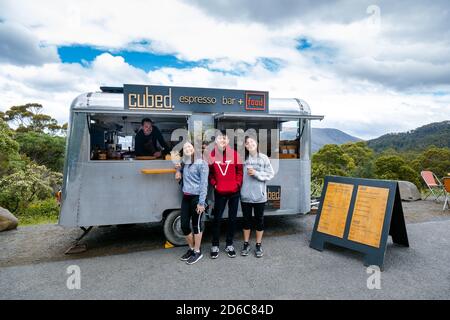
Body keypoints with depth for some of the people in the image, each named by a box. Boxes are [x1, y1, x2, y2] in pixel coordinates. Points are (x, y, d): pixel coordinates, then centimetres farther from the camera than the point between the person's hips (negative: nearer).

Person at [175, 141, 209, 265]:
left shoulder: (201, 163, -9)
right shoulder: (185, 163, 13)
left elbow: (204, 184, -13)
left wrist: (201, 202, -18)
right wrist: (178, 170, 12)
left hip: (197, 198, -7)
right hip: (186, 197, 7)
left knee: (196, 225, 4)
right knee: (184, 225, 10)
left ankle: (197, 252, 21)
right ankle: (191, 248, 31)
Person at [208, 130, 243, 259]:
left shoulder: (234, 154, -1)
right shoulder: (211, 155, -1)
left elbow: (239, 171, 3)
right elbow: (210, 173, 5)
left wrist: (238, 184, -6)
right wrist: (214, 184, -5)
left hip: (234, 192, 1)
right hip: (219, 192, -1)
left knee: (232, 219, 10)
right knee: (217, 219, 4)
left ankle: (229, 245, 24)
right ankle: (215, 246, 18)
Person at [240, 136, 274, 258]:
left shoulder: (263, 158, -5)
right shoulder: (243, 158, -3)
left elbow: (270, 174, -5)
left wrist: (256, 173, -14)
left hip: (259, 195, -1)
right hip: (245, 195, 1)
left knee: (259, 220, 11)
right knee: (246, 220, 14)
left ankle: (258, 245, 27)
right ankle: (246, 244, 30)